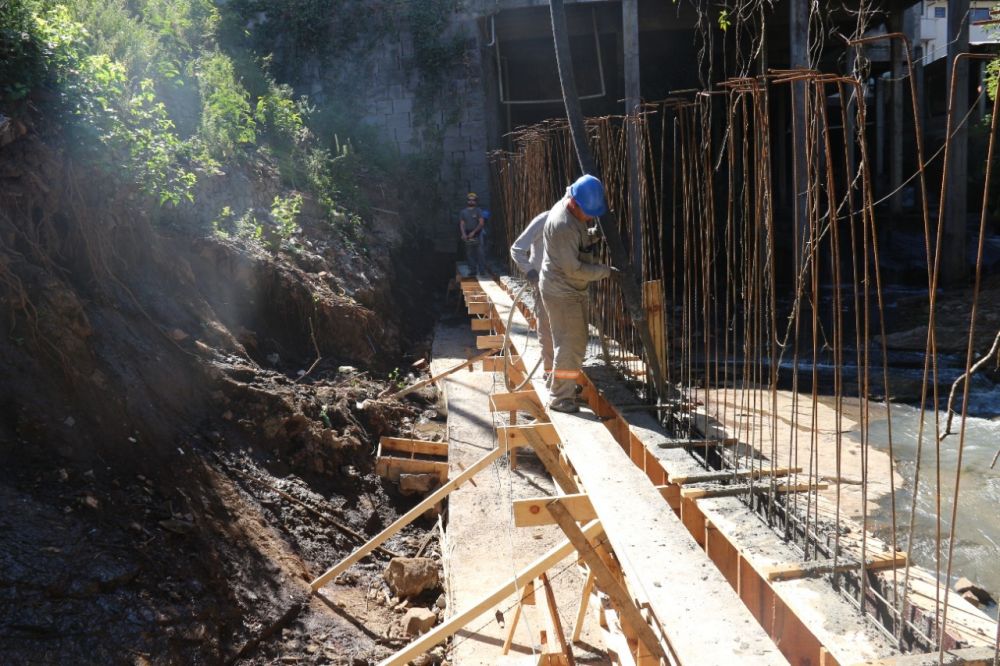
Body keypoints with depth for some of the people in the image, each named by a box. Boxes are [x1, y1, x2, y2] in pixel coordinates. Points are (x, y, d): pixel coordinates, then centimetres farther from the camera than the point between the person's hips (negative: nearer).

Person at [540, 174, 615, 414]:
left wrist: (592, 237, 8)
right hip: (561, 292, -10)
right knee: (569, 344, -5)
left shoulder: (574, 213, 5)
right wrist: (606, 271, -19)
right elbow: (574, 268, -25)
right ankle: (560, 397, 4)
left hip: (572, 290, 10)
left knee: (577, 341, 18)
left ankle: (567, 386, 32)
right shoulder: (563, 225, -26)